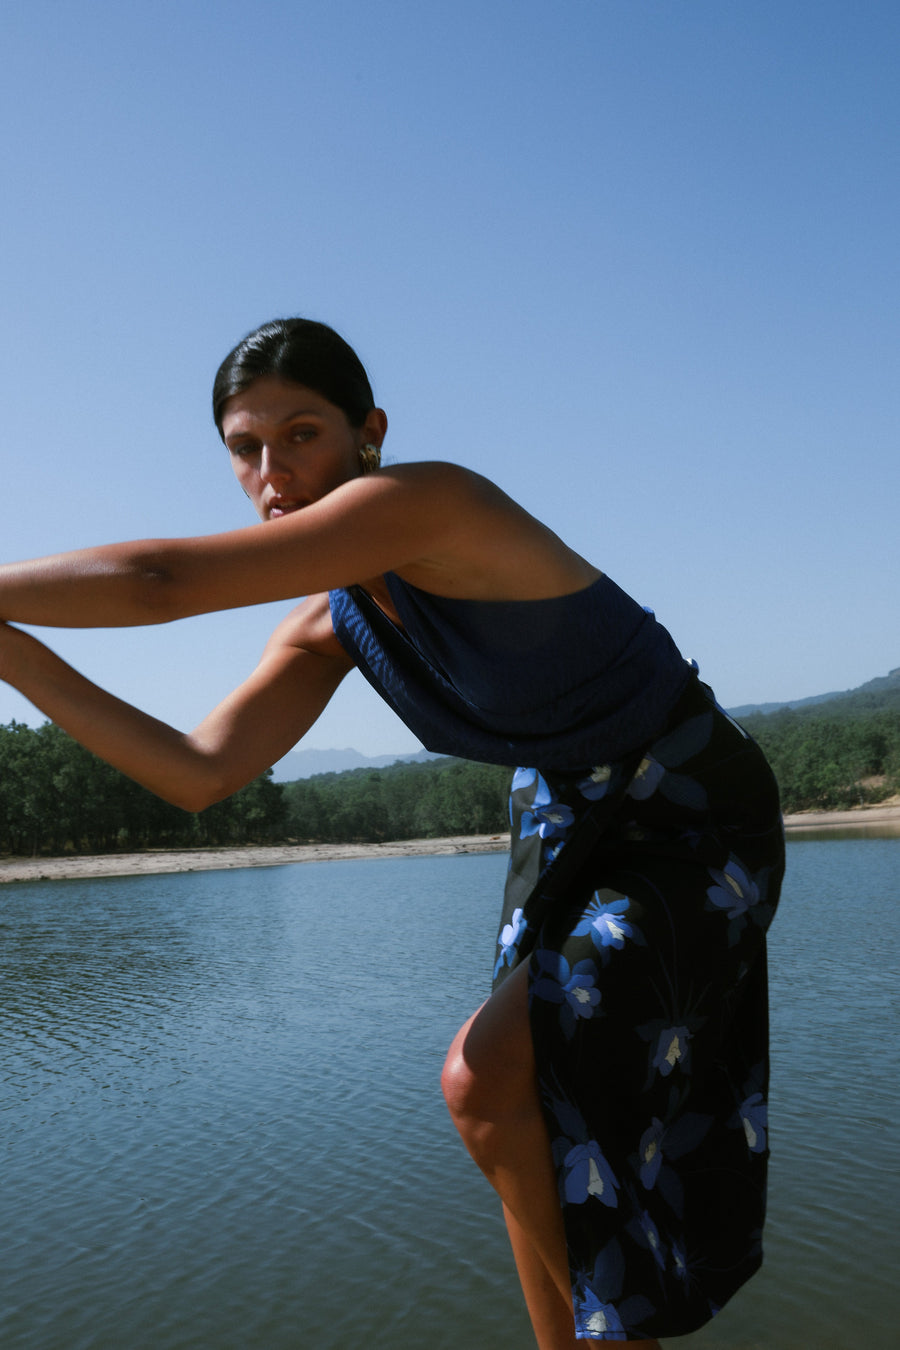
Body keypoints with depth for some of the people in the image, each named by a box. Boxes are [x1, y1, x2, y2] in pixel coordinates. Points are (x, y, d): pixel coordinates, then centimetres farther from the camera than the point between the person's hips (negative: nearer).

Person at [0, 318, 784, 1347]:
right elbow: (198, 775, -10)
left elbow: (162, 580, -33)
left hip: (697, 832, -8)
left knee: (484, 1077, -20)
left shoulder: (433, 499, -27)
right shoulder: (329, 626, -3)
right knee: (538, 1149, 8)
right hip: (564, 829, 8)